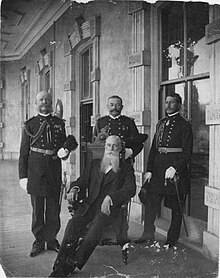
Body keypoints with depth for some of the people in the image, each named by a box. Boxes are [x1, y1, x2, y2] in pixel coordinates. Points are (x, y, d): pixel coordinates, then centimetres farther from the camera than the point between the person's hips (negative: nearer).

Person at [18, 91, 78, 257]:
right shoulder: (30, 124, 5)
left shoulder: (59, 123, 11)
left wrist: (64, 152, -6)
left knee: (54, 209, 6)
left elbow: (64, 145, 19)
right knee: (37, 209, 5)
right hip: (35, 171, -1)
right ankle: (39, 242, 17)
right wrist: (23, 176, -3)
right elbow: (24, 152, 3)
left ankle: (51, 239, 20)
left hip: (54, 170, 2)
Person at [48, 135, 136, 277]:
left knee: (96, 226, -33)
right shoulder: (94, 164, 24)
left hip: (109, 207, -3)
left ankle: (72, 264, -28)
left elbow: (130, 189, -1)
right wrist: (75, 188, -7)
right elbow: (82, 181, 17)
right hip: (90, 204, 3)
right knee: (73, 223, -26)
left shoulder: (126, 167, 13)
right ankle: (60, 266, -28)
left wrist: (110, 197, -16)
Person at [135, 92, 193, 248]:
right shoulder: (160, 124, 15)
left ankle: (172, 240, 16)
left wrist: (175, 168, -22)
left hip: (176, 171, -5)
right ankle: (148, 235, 18)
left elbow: (187, 153, -10)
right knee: (151, 202, 6)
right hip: (157, 169, 6)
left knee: (176, 207, 6)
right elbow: (153, 149, 12)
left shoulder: (184, 125, -3)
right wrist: (149, 170, 4)